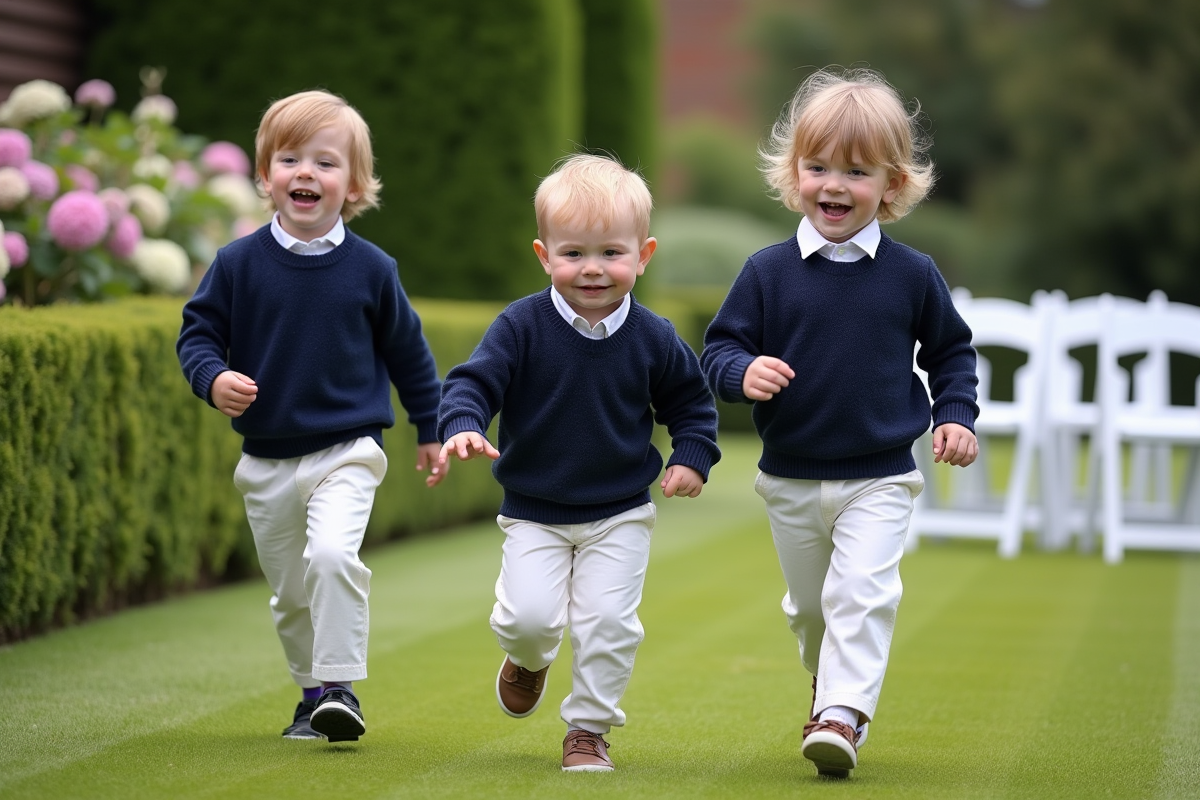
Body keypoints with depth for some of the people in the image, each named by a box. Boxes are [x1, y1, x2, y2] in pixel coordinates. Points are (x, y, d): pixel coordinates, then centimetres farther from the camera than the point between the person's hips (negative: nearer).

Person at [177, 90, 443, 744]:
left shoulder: (370, 269, -3)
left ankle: (340, 687, -17)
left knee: (332, 554, -26)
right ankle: (313, 694, 30)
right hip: (265, 462, 3)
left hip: (347, 451, -2)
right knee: (289, 593, 12)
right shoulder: (239, 264, -4)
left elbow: (406, 350, 9)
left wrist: (432, 427, 15)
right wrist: (214, 379, -20)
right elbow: (197, 332, 2)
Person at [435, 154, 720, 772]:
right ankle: (527, 661, 26)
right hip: (533, 512, -1)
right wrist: (462, 426, -30)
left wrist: (692, 456, -4)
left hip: (620, 515, 1)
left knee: (608, 619, -9)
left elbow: (690, 401, 11)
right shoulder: (522, 326, -10)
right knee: (528, 616, -12)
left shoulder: (653, 339, -4)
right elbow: (474, 381, -10)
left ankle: (588, 728, 10)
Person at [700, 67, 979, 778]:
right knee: (810, 604, 17)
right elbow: (720, 347, -2)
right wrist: (743, 372, -24)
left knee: (862, 593, -18)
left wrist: (956, 415, -3)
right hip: (790, 479, 2)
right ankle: (829, 681, 42)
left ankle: (844, 713, -18)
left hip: (879, 479, -2)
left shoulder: (912, 275, -4)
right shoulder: (768, 272, -5)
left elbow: (951, 351, 10)